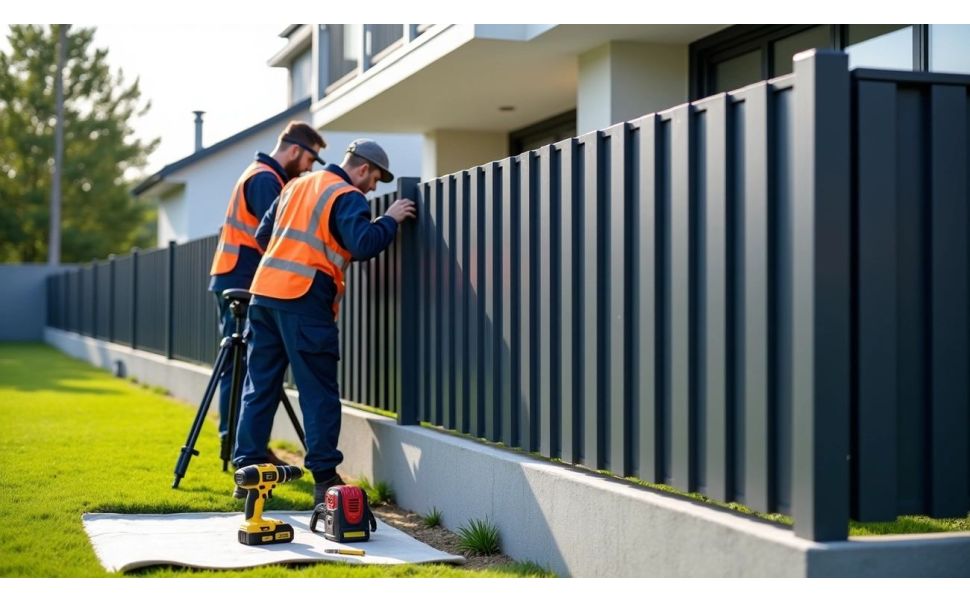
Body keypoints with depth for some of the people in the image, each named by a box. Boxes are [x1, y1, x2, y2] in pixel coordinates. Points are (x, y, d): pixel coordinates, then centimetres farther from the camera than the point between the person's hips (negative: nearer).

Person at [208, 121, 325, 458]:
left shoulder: (265, 176, 22)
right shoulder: (265, 179, -11)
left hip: (237, 282, 10)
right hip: (242, 282, -10)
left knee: (242, 364, 9)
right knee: (242, 364, -9)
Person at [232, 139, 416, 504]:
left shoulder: (296, 186, 21)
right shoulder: (346, 197, -3)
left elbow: (263, 235, 25)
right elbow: (363, 245, -16)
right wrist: (390, 220, -2)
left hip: (264, 292, 7)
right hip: (305, 300, -7)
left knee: (260, 386, 10)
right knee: (319, 392, -1)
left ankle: (247, 473, 11)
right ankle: (325, 479, -1)